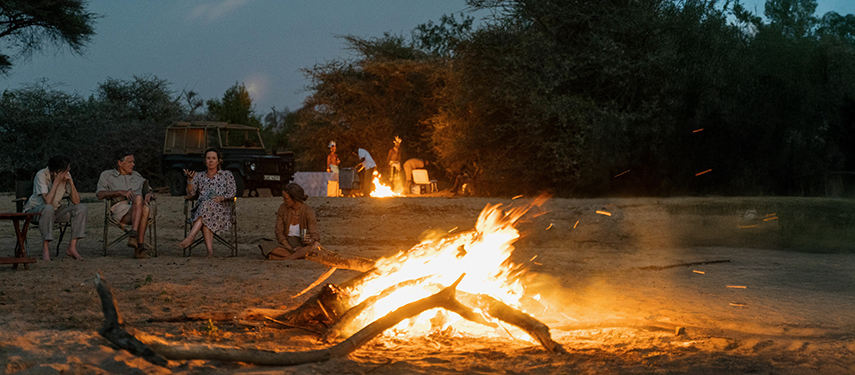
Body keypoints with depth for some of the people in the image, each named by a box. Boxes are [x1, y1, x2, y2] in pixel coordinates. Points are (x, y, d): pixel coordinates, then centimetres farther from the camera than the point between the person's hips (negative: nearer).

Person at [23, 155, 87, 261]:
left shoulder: (66, 175, -9)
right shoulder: (41, 175, -23)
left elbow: (76, 201, -13)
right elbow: (47, 201, -34)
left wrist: (71, 182, -24)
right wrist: (56, 181, -32)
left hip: (56, 210, 6)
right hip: (34, 211, -6)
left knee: (81, 208, -15)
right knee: (48, 208, -40)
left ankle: (72, 247, -16)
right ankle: (45, 249, -33)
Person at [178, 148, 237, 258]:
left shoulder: (227, 175, 16)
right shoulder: (199, 176, 20)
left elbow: (232, 192, 4)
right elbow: (190, 193, 9)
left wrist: (222, 197, -16)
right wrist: (190, 179, -9)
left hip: (220, 209, -2)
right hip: (200, 210, 2)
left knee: (207, 204, -36)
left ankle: (190, 237, -46)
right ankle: (210, 250, -46)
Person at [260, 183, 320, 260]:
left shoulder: (308, 212, -14)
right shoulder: (282, 208, -7)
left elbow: (314, 236, -13)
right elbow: (279, 233, -6)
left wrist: (309, 240, -39)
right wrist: (290, 249, -22)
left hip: (304, 245, -2)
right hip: (287, 243, 2)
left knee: (315, 245, -38)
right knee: (269, 249, -31)